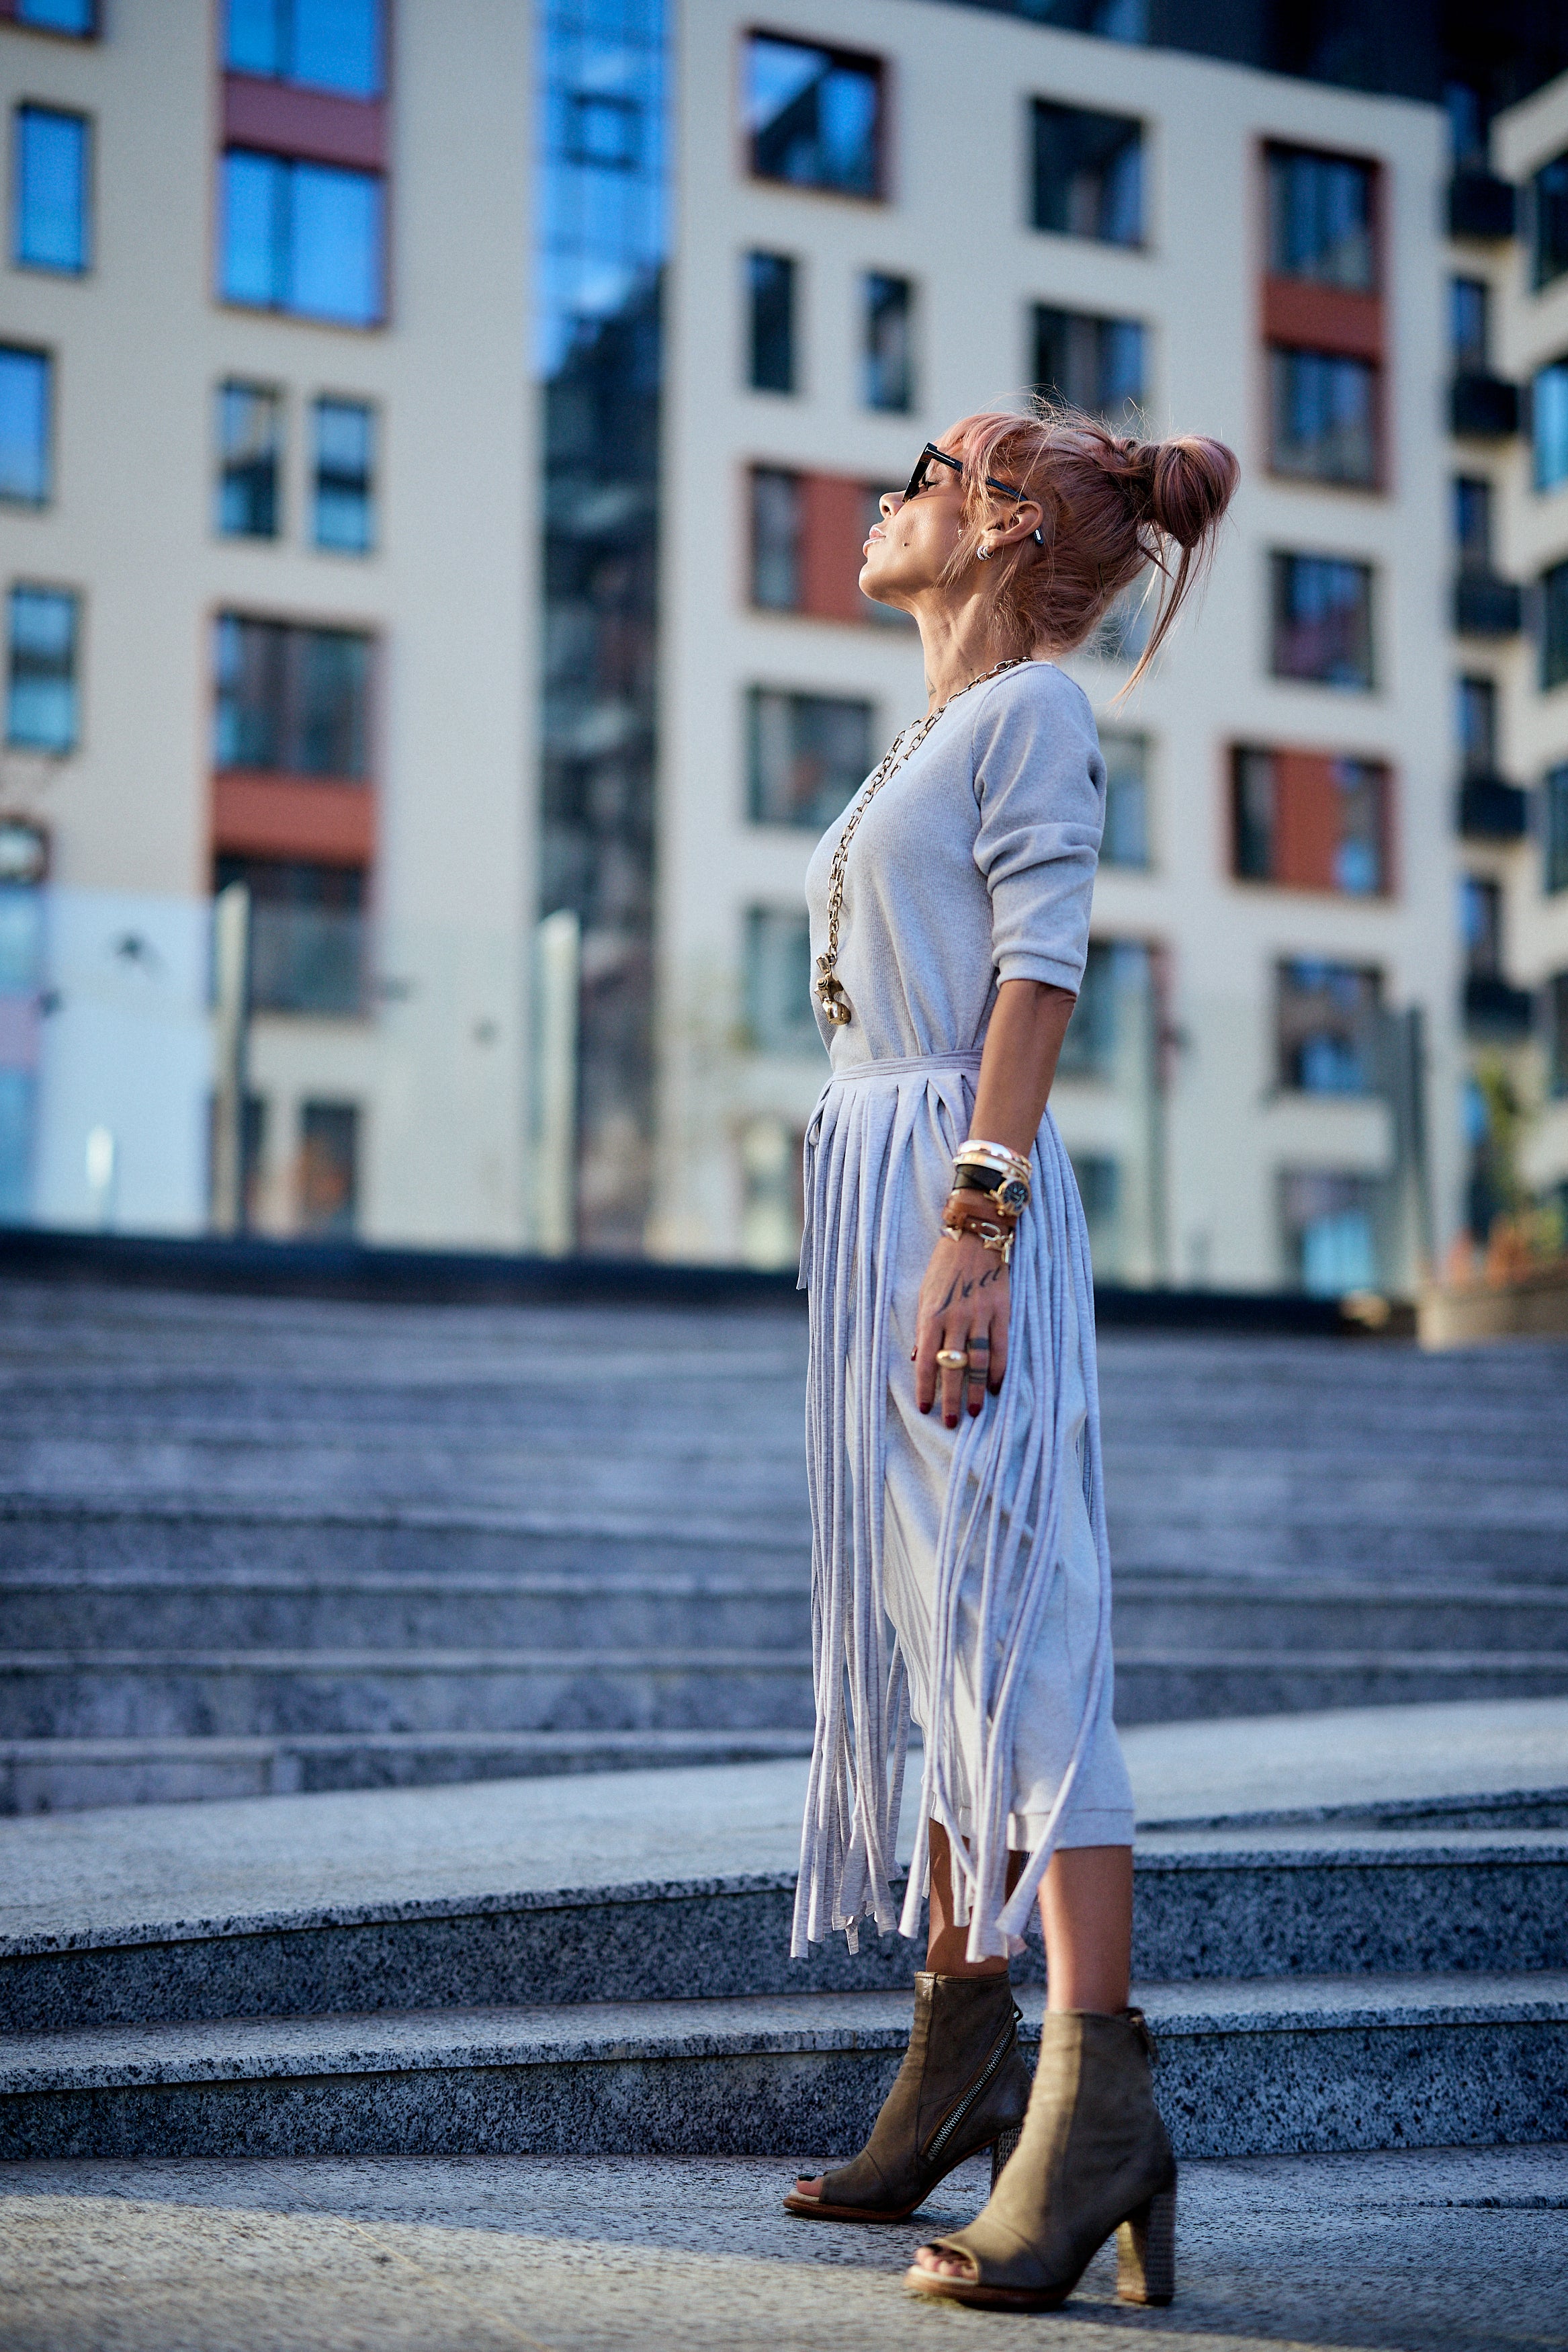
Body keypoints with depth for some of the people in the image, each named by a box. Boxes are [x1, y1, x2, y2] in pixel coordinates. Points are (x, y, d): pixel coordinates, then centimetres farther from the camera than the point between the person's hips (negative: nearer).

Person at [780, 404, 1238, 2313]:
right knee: (921, 1628, 9)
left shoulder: (1034, 706, -3)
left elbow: (1040, 970, -14)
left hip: (960, 1181, -9)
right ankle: (962, 2060, 16)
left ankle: (1096, 2094, -17)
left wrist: (976, 1224, -23)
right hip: (871, 1189, 9)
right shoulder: (932, 736, 24)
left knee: (1008, 1619, -15)